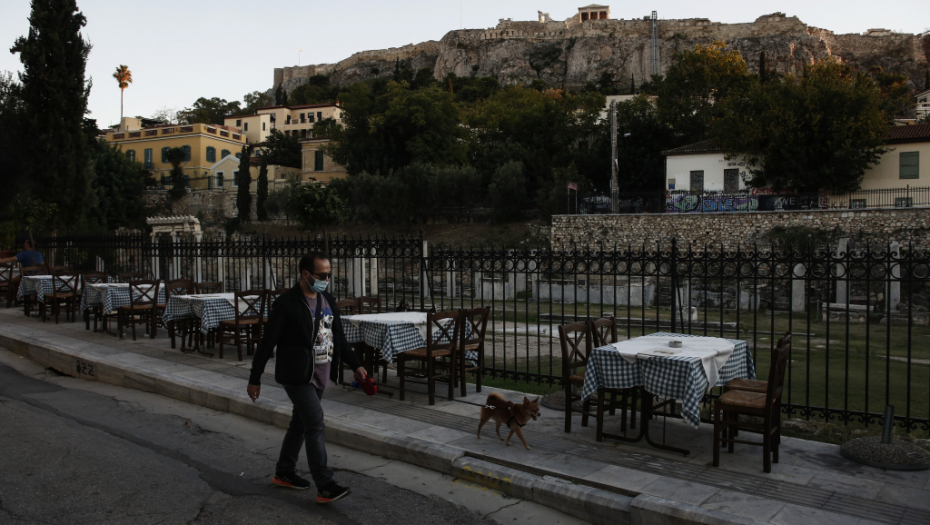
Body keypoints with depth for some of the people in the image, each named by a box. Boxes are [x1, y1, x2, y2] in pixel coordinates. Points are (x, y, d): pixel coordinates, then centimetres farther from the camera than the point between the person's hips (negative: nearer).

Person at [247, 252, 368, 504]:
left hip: (320, 376, 8)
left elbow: (339, 338, 16)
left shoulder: (328, 300, 8)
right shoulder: (287, 303, -15)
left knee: (301, 423, 17)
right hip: (297, 376, -8)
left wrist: (355, 365, 11)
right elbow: (267, 341, -12)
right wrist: (255, 378, -10)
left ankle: (284, 473, 33)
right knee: (315, 423, -11)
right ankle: (324, 487, -6)